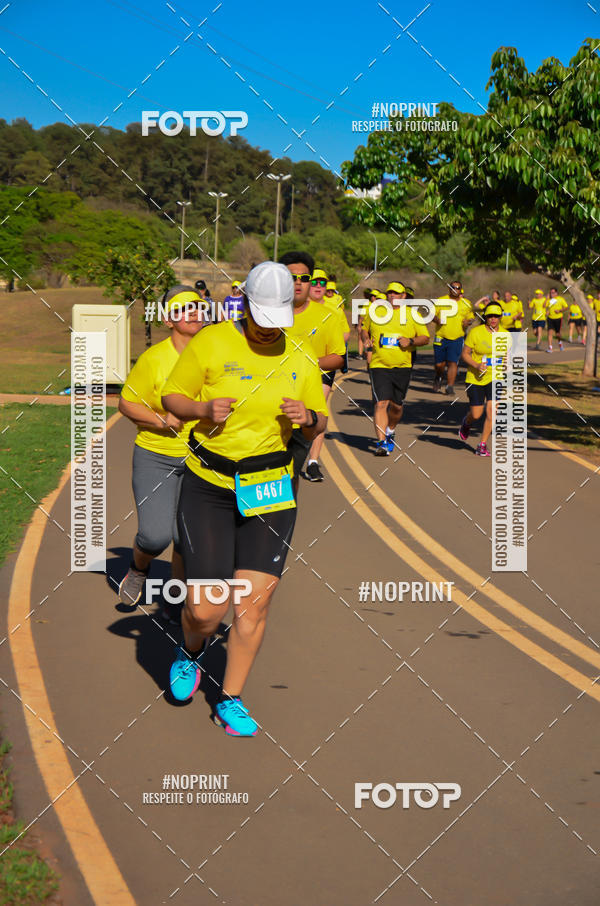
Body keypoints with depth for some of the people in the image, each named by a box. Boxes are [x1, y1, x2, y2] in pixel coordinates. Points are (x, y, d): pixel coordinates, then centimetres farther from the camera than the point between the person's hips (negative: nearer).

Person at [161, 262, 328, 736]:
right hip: (208, 486, -2)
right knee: (205, 609, -6)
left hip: (270, 487, 3)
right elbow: (172, 397, 2)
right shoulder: (211, 343, -5)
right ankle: (190, 653, 32)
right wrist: (205, 409, -18)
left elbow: (319, 424, 15)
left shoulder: (300, 359, 5)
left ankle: (231, 701, 16)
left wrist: (308, 417, -9)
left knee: (255, 601, -4)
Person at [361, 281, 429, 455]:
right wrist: (366, 339, -1)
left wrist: (410, 341, -12)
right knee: (381, 403, -14)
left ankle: (390, 432, 41)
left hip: (402, 367, 1)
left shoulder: (412, 315, 4)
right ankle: (381, 442, -15)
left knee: (396, 405, 12)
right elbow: (364, 329, 21)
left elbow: (425, 338, 7)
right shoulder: (375, 312, 6)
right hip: (379, 366, -1)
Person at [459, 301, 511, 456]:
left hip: (496, 378, 2)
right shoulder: (475, 332, -10)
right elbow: (465, 353, -5)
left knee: (491, 411, -11)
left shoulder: (505, 334, 2)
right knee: (476, 414, 1)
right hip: (476, 378, -2)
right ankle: (466, 423, 39)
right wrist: (476, 365, -21)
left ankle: (482, 445, 2)